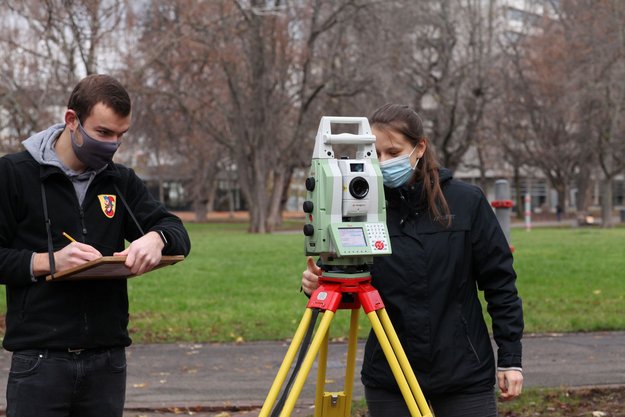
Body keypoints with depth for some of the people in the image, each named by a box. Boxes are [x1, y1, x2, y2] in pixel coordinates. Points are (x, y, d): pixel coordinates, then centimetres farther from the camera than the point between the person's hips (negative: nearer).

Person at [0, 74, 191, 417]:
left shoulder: (120, 181, 14)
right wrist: (48, 261, -17)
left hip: (107, 360, 4)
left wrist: (156, 238, -15)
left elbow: (177, 233, 8)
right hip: (39, 360, -4)